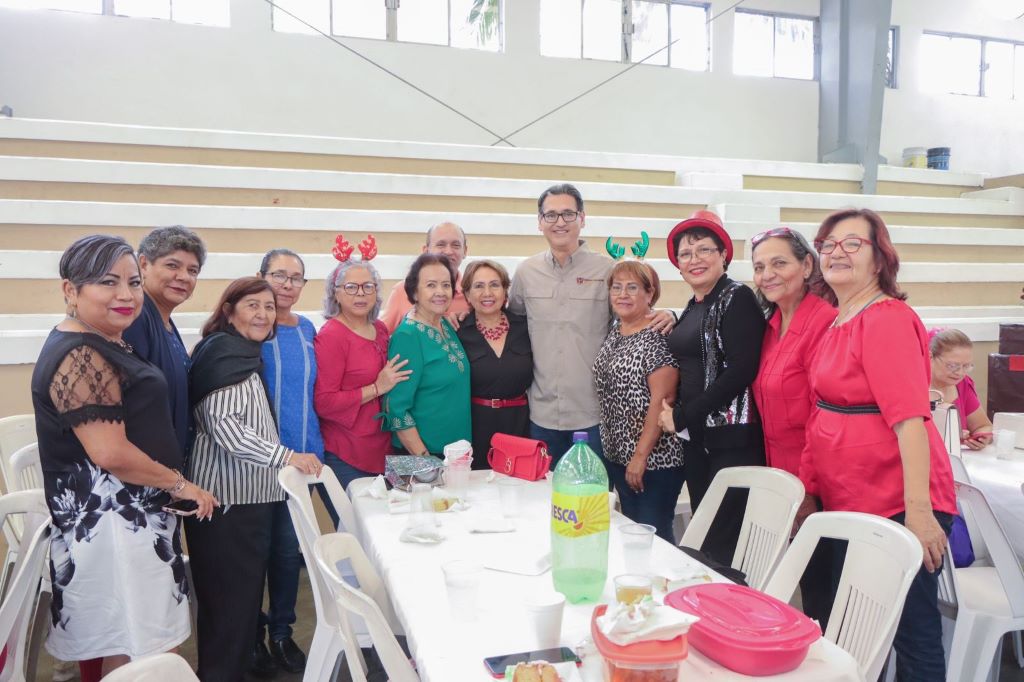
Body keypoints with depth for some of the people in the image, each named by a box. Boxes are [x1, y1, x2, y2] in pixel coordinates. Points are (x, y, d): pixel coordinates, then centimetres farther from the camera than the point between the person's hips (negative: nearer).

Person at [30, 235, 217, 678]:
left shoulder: (102, 345, 14)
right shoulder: (80, 358, -19)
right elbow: (110, 453, -24)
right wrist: (181, 485, -12)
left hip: (127, 516, 10)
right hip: (113, 524, -10)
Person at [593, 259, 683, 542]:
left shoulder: (658, 337, -14)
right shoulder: (614, 333, 9)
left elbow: (661, 401, -19)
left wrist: (641, 456, -19)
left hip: (655, 458, -7)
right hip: (616, 455, 8)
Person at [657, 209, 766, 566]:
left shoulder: (737, 297, -8)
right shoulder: (693, 307, 15)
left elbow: (741, 370, -17)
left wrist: (682, 416, -13)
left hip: (732, 438, -7)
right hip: (695, 437, 8)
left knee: (727, 542, -8)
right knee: (703, 533, 11)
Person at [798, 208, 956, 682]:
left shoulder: (887, 319, -15)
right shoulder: (839, 322, 10)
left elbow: (909, 417, -23)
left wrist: (919, 508, -27)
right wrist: (809, 489, 17)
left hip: (896, 507, -9)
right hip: (849, 502, 9)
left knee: (912, 634, 5)